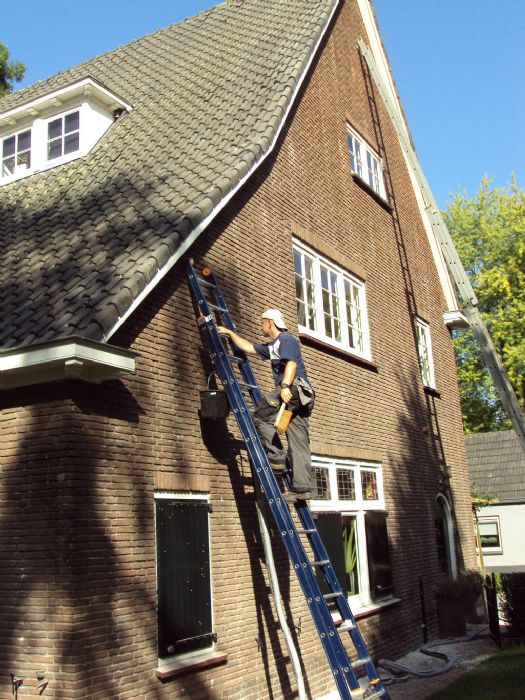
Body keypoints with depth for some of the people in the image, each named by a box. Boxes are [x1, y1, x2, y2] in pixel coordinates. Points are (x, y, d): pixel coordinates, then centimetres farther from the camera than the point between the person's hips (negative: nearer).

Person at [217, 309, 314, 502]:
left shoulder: (287, 339, 1)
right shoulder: (271, 347, 29)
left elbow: (292, 363, -15)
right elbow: (248, 348, 38)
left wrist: (285, 386, -28)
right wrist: (229, 333, 42)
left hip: (295, 387, -9)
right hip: (302, 397, 9)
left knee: (261, 415, -6)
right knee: (299, 444, 2)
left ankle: (277, 457, -10)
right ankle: (301, 488, -2)